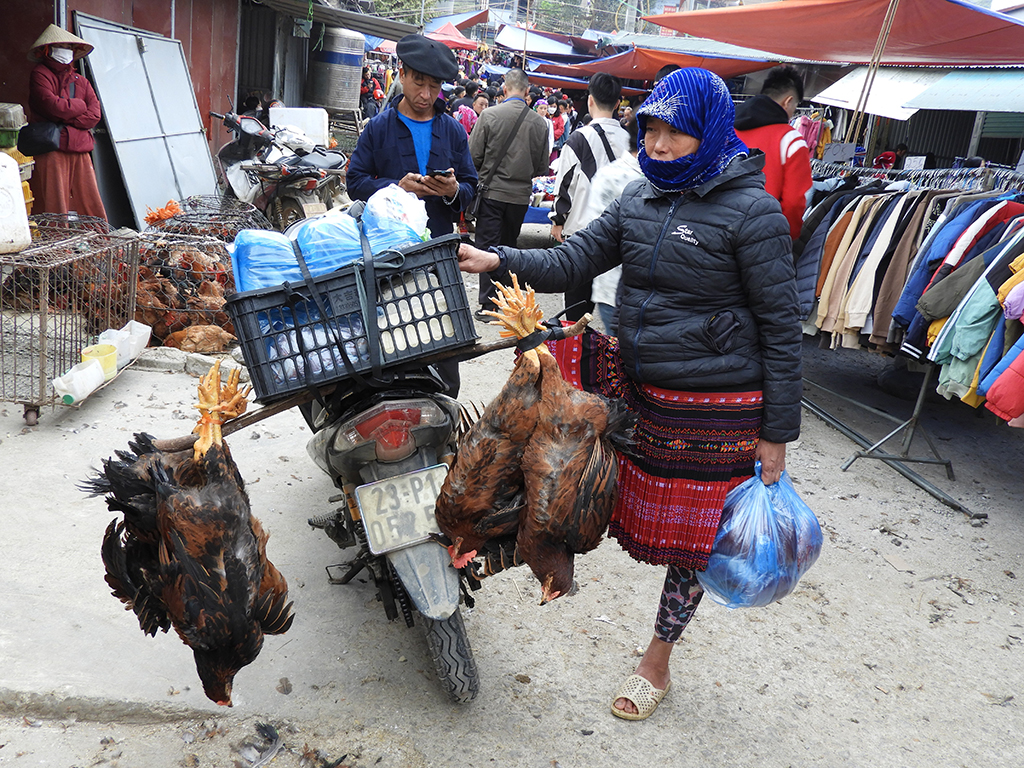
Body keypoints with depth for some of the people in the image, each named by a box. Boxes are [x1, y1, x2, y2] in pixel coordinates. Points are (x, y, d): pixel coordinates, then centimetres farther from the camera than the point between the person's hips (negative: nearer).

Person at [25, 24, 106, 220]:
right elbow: (52, 106, -12)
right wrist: (80, 105, 4)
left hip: (80, 152, 5)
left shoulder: (80, 81, 20)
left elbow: (94, 114, 6)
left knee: (93, 210, 3)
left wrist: (66, 119, -7)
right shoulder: (40, 74, 4)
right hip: (52, 150, -5)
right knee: (54, 211, -6)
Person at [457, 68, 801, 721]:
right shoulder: (641, 197, 5)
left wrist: (777, 433, -12)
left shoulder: (752, 211, -14)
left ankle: (657, 665, 33)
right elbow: (574, 261, 3)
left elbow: (781, 327, -13)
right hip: (636, 381, 6)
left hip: (717, 406, -6)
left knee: (691, 539, 8)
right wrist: (498, 261, -14)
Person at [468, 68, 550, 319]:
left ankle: (488, 305, 2)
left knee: (488, 248, 3)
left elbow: (473, 157, -8)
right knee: (508, 248, 16)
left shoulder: (489, 115, -11)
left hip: (492, 192, -3)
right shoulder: (540, 122, -3)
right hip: (521, 196, 3)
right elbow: (542, 167, 4)